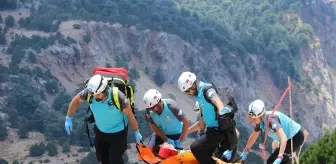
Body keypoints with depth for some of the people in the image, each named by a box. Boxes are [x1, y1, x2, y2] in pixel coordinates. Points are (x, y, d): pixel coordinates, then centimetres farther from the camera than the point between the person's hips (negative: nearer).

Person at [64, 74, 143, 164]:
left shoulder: (117, 97, -35)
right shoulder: (89, 92, -27)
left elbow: (129, 115, -19)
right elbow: (76, 100, -4)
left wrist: (136, 132, -6)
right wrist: (68, 118, 0)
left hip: (118, 132, -4)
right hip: (100, 131, 4)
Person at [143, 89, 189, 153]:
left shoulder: (171, 106, -34)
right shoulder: (149, 110, -24)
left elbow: (186, 122, -25)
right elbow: (154, 127, -12)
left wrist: (180, 141, -24)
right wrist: (167, 140, -20)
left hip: (176, 134, -3)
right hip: (161, 133, 3)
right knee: (150, 148, -12)